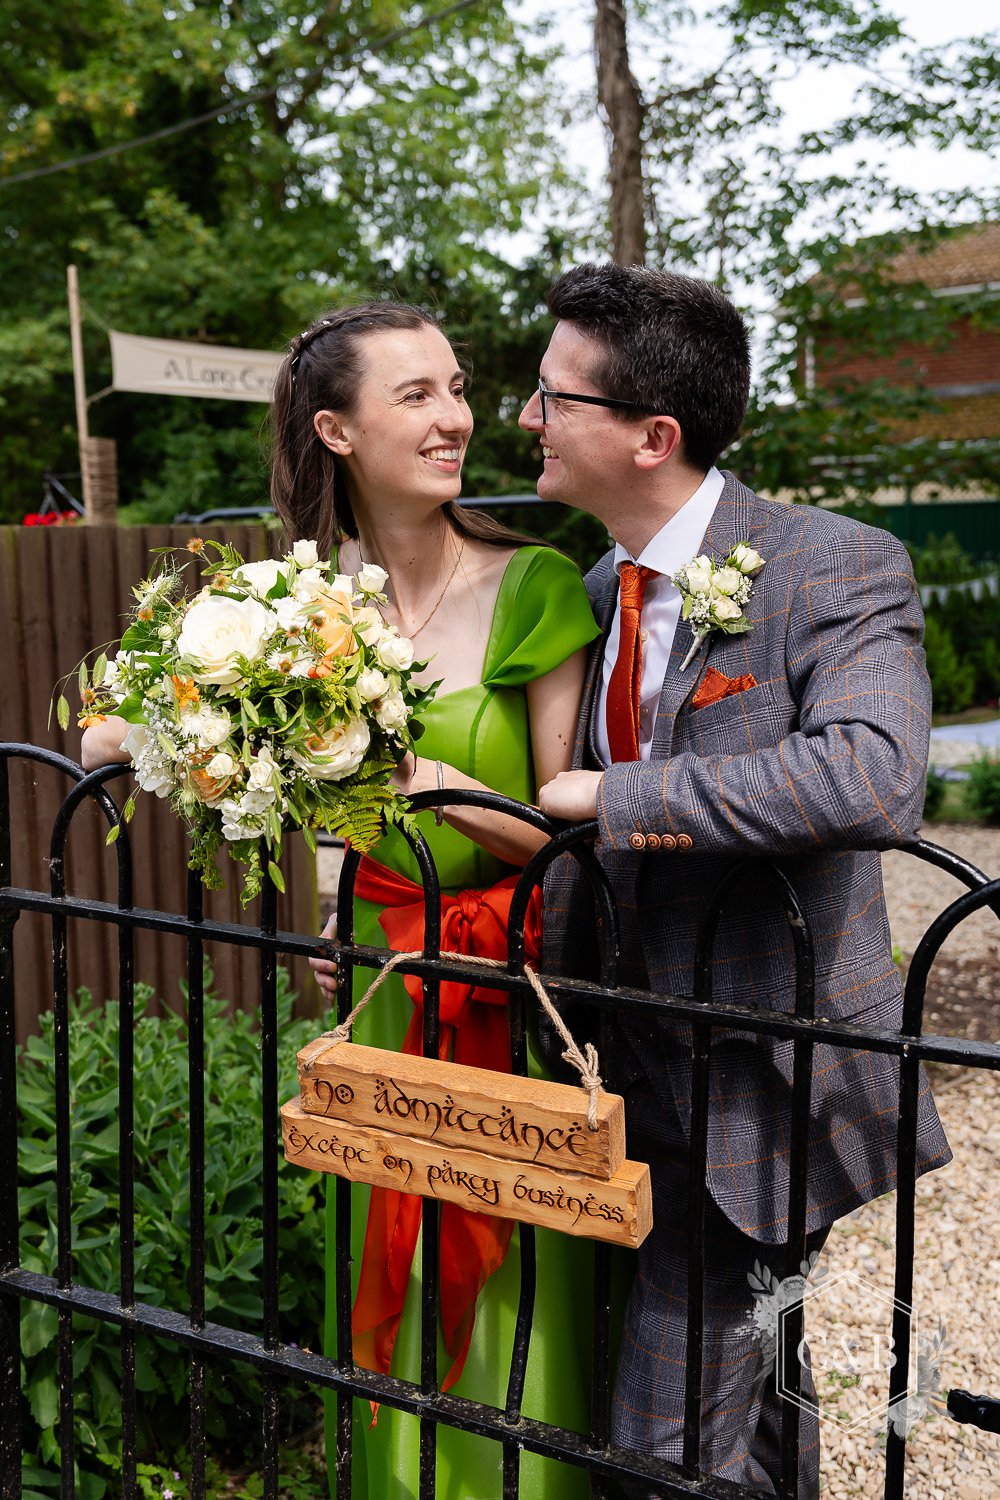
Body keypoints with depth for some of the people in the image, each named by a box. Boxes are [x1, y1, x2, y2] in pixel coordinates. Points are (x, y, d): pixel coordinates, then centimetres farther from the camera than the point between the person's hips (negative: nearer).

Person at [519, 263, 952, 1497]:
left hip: (761, 1080, -7)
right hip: (651, 1069, 7)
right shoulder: (600, 589, 6)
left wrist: (612, 796, -29)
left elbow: (873, 780, -36)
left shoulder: (835, 568, -18)